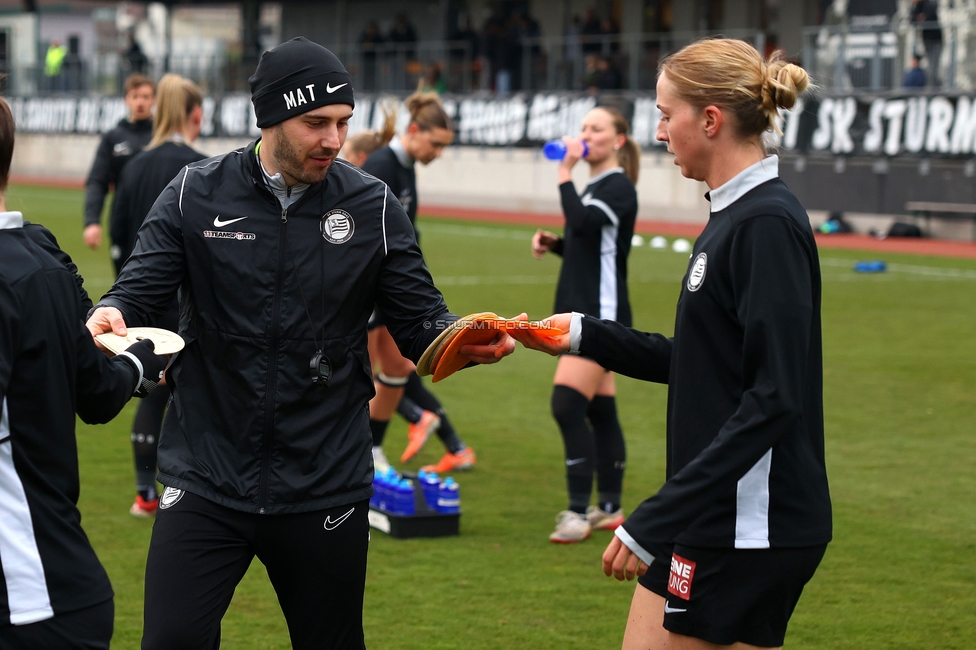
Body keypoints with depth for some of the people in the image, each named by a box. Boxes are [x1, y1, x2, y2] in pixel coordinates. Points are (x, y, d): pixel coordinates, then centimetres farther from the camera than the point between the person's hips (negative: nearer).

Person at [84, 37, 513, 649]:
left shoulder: (373, 207, 1)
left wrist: (467, 342, -19)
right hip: (205, 478, -1)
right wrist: (110, 316, -25)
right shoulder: (196, 195, 0)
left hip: (325, 484, 1)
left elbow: (420, 319, 3)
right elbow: (140, 289, -1)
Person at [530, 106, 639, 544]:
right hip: (580, 311, 10)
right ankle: (609, 508, 17)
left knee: (568, 407, -15)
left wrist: (565, 174, -22)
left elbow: (582, 222, -30)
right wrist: (552, 243, 7)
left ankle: (579, 512, -12)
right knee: (599, 412, 11)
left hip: (601, 315, -9)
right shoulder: (592, 186, 16)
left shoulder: (619, 188, -12)